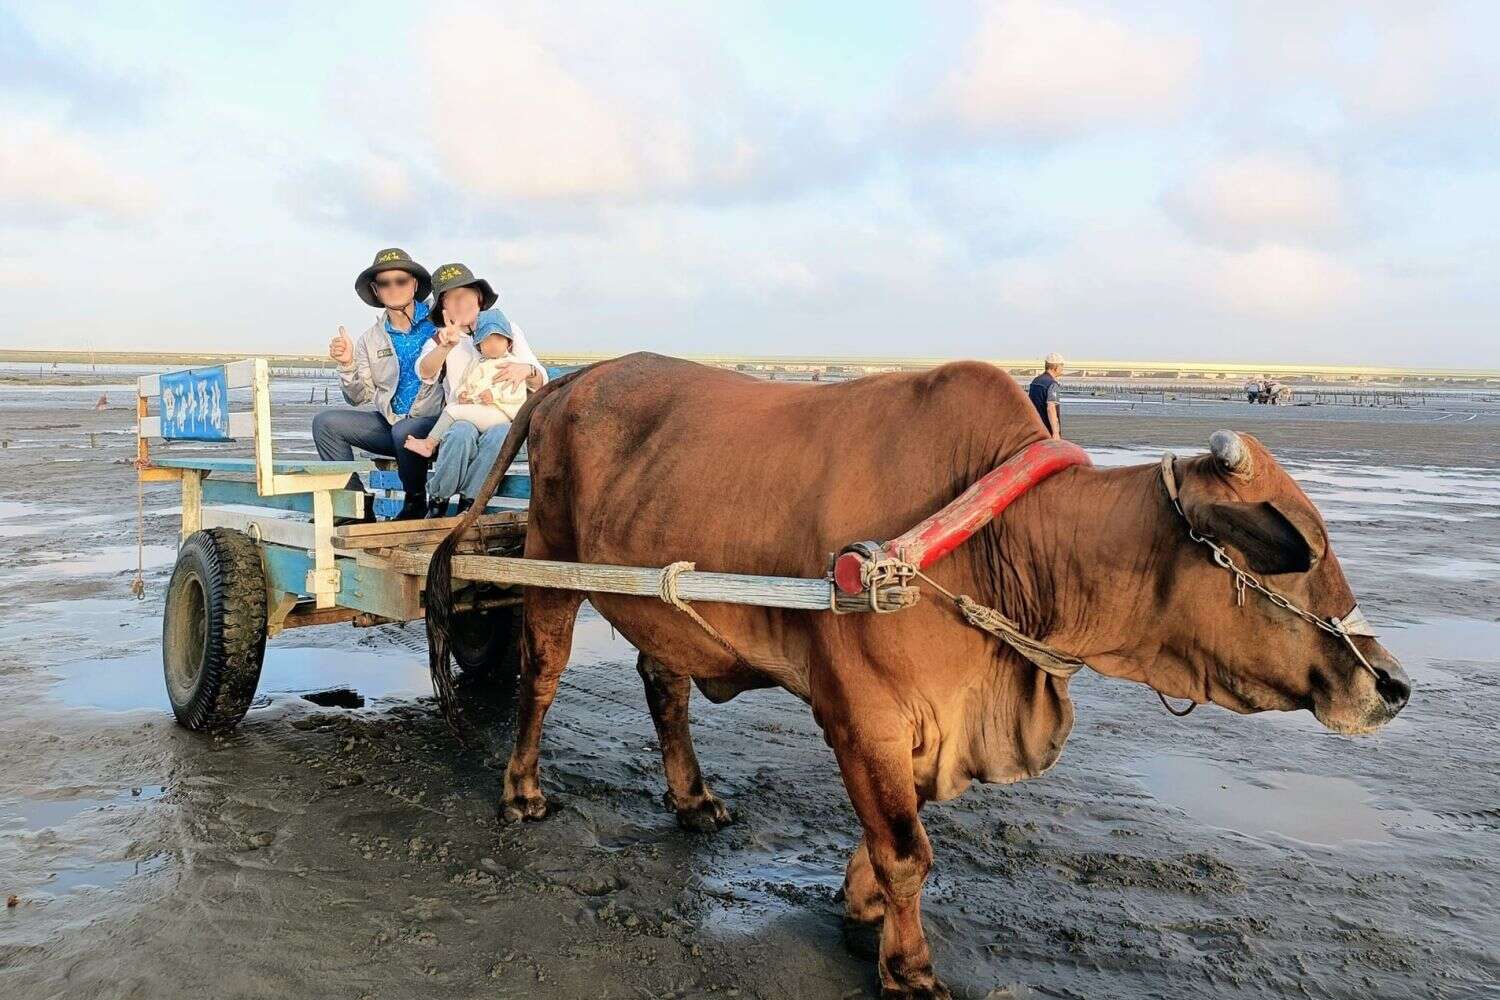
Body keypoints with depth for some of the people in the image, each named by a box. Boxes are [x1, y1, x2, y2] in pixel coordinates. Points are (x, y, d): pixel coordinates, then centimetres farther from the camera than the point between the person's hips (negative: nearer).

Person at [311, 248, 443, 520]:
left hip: (434, 421, -5)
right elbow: (360, 397, 11)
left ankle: (416, 502, -10)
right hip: (389, 422, 5)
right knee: (326, 422, -10)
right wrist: (347, 364, -5)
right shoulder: (370, 340, 13)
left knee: (405, 430, -37)